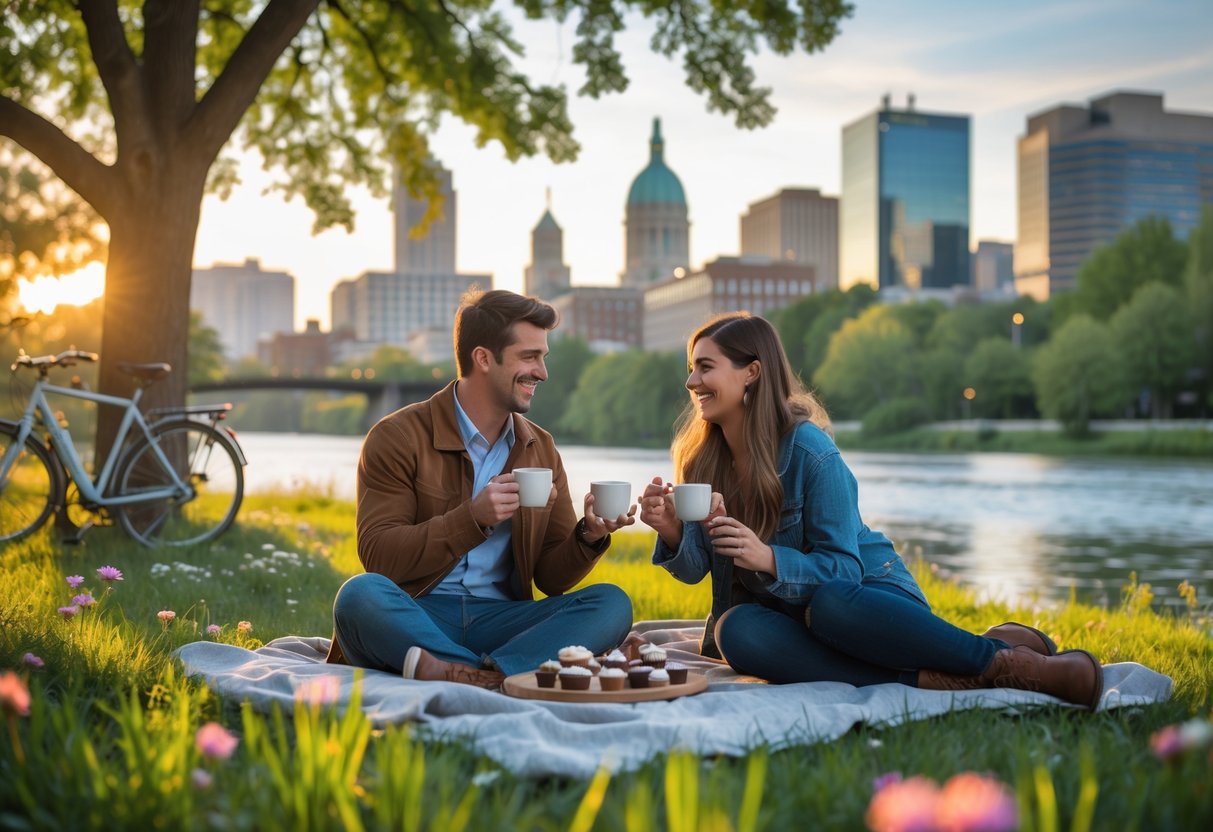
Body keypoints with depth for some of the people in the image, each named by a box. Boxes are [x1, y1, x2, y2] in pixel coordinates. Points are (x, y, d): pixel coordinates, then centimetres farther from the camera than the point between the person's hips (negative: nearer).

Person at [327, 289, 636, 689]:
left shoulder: (541, 449, 13)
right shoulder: (398, 437, -1)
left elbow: (551, 578, 13)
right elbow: (378, 556, -10)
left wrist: (588, 536, -9)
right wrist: (473, 518, -20)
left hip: (499, 618, 4)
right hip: (414, 619, -4)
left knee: (612, 603, -20)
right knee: (360, 594, -35)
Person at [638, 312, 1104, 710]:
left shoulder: (809, 451, -16)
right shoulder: (700, 461, 1)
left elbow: (841, 569, -17)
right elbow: (694, 569, -2)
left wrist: (770, 559, -35)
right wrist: (672, 534, -23)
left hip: (864, 592, -4)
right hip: (783, 612, 5)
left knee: (830, 604, -41)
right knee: (737, 631, -32)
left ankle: (1008, 660, -27)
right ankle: (926, 680, -33)